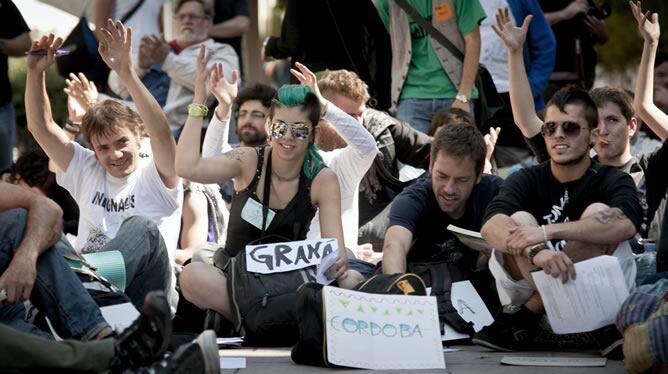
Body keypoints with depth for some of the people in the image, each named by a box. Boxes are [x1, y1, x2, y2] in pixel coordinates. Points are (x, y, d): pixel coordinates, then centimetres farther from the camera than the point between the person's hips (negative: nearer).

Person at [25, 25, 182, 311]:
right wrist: (35, 72, 2)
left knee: (141, 227, -33)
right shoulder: (87, 172, 22)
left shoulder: (155, 177, 7)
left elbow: (160, 131, -14)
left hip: (147, 300, -4)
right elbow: (41, 127, 16)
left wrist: (126, 71, -22)